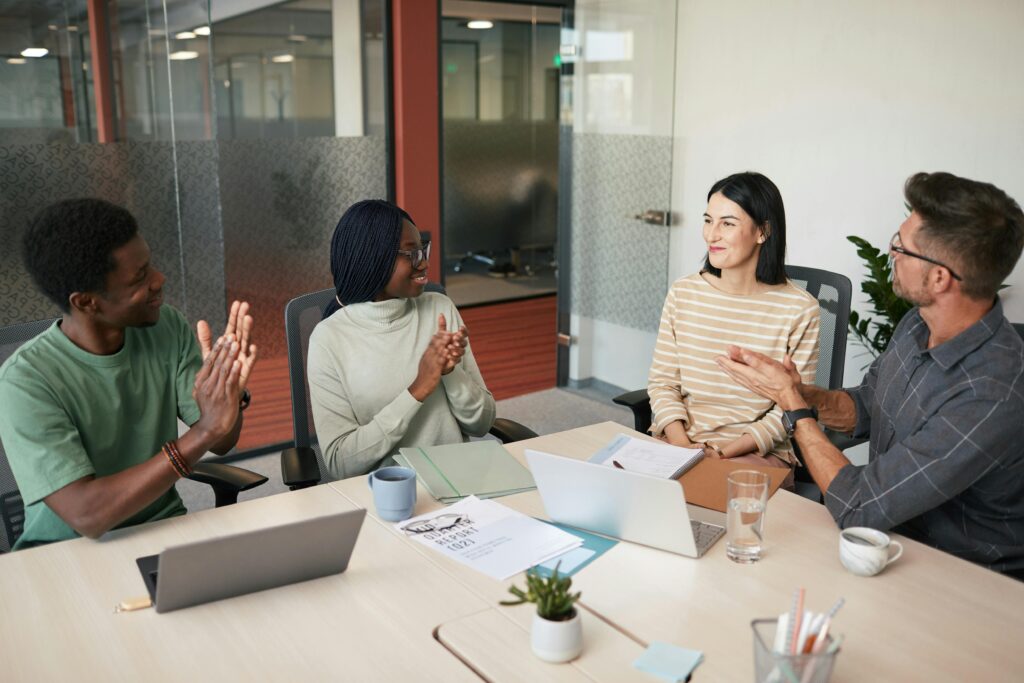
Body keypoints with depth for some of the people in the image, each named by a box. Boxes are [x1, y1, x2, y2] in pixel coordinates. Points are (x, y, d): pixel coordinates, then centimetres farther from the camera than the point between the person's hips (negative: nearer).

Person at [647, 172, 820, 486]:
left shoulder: (800, 310, -7)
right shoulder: (682, 293, 3)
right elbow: (662, 382, 4)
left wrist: (725, 451, -15)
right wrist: (681, 443, -12)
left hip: (758, 453, -3)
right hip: (679, 441, 3)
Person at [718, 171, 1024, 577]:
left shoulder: (991, 399, -33)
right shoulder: (918, 323, -6)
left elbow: (857, 511, -28)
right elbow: (864, 408, 12)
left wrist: (791, 402, -19)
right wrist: (801, 393, -10)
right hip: (893, 534, 7)